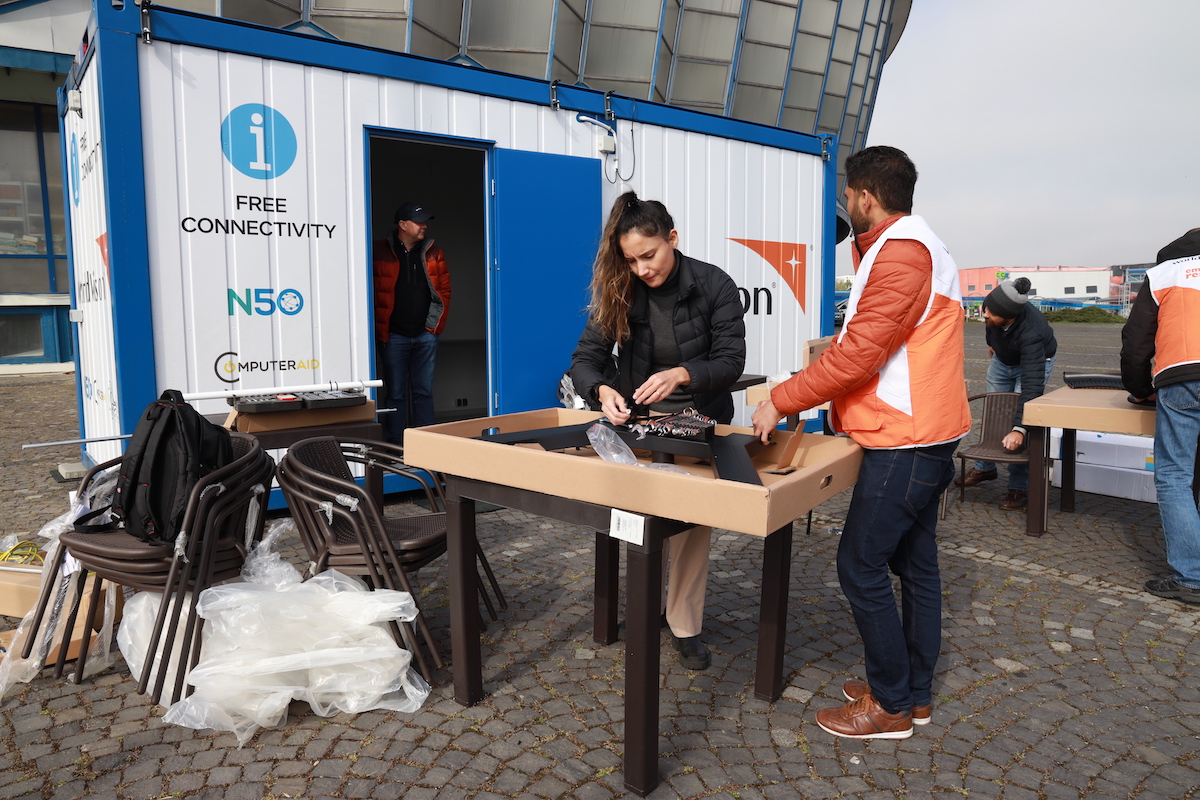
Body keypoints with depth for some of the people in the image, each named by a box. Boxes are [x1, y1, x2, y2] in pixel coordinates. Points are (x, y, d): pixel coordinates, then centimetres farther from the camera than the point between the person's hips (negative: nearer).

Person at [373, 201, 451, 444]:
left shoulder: (434, 253, 8)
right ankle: (395, 446, 11)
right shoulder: (380, 252, 0)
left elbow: (444, 291, 11)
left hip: (426, 335, 2)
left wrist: (437, 325, 2)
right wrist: (380, 331, -4)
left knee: (424, 392, 6)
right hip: (394, 336, -2)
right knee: (395, 394, 3)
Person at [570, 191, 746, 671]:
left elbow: (730, 361, -16)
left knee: (694, 522, 0)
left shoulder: (714, 286, -15)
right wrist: (602, 391, -35)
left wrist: (682, 375, -35)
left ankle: (685, 626, 14)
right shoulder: (619, 292, -10)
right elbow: (585, 359, -12)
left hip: (700, 420, -1)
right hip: (638, 422, 2)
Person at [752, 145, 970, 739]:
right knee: (914, 562, 15)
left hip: (903, 443, -11)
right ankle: (914, 693, 28)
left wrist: (781, 401, -17)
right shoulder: (916, 245, 19)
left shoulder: (901, 253, -16)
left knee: (861, 565, -3)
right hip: (925, 437, 11)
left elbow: (859, 352, -22)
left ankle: (891, 706, 10)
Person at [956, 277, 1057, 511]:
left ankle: (1019, 487, -7)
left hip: (1034, 362, -6)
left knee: (1022, 416, -16)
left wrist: (1019, 429, -51)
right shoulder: (993, 306, -30)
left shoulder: (1031, 333, -45)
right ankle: (984, 467, 29)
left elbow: (1032, 385, -47)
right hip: (1002, 358, 6)